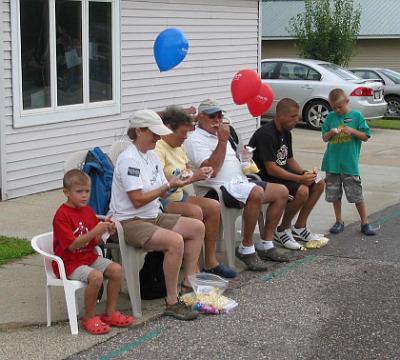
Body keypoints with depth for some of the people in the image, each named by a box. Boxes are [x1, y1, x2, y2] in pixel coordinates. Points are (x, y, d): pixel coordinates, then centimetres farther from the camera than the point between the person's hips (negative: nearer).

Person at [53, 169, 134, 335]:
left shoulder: (88, 211, 8)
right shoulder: (62, 215, -16)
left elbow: (95, 242, 10)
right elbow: (72, 245, -24)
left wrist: (105, 231, -12)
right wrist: (95, 231, -32)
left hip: (89, 257, 8)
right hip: (69, 263, -8)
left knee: (116, 269, -9)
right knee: (96, 276, -30)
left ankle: (110, 314, 2)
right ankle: (88, 318, -13)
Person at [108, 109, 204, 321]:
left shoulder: (152, 156, 11)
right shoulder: (128, 159, -18)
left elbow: (162, 192, 13)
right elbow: (138, 200, -23)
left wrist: (177, 182, -8)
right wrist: (168, 186, -17)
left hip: (153, 216, 10)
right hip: (129, 222, -10)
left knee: (197, 228, 5)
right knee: (175, 241, -29)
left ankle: (189, 283, 10)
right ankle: (172, 302, -20)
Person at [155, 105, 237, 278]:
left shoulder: (178, 146, 14)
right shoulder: (157, 149, -18)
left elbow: (187, 172, 19)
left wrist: (199, 173, -4)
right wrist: (192, 177, -23)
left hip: (178, 196, 10)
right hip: (161, 201, -10)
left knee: (214, 206, -2)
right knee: (195, 211, -29)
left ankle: (210, 262, 3)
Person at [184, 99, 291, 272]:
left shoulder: (219, 135, 24)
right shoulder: (195, 139, -7)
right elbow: (211, 170, -20)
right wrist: (222, 141, -17)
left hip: (239, 182, 10)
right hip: (219, 188, -10)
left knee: (282, 192, 3)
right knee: (256, 193, -35)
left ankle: (266, 244, 7)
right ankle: (246, 249, -22)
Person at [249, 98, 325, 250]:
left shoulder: (286, 133, 9)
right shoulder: (266, 135, -22)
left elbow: (290, 160, 16)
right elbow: (271, 169, -27)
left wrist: (305, 173, -6)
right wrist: (300, 179, -26)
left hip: (281, 174, 10)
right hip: (264, 179, -10)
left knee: (319, 184, 1)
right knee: (302, 190, -29)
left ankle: (299, 228, 8)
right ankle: (282, 231, -8)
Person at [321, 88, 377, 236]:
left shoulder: (356, 116, -1)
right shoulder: (330, 117, 5)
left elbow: (365, 136, -1)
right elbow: (324, 138, 9)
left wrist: (352, 131, -16)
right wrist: (330, 132, -12)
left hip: (350, 164, -3)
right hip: (332, 163, 3)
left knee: (357, 195, 0)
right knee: (334, 194, 10)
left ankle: (365, 223, 11)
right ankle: (339, 222, 24)